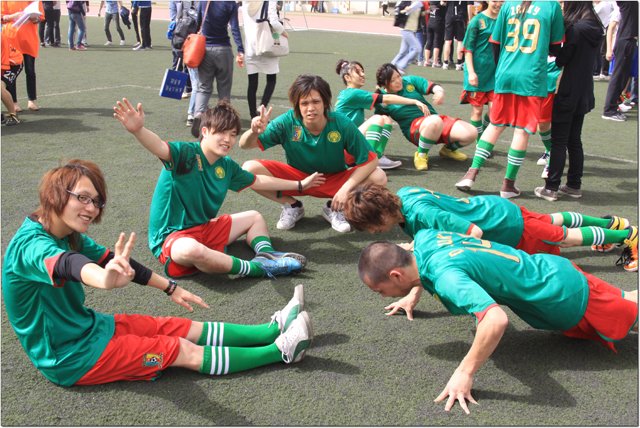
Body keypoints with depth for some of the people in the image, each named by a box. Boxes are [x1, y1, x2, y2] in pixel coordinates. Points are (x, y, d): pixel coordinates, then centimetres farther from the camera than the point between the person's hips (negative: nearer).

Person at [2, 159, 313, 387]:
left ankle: (274, 330, 7)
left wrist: (170, 288, 14)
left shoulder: (69, 236, 2)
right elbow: (66, 265, -49)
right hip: (68, 356, -8)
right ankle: (280, 351, -5)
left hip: (85, 327, 8)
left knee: (186, 329, 2)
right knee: (185, 352, -9)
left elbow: (115, 261, 11)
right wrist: (104, 280, -72)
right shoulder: (30, 245, -26)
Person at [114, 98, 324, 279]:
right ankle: (257, 268, -29)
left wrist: (300, 184, 28)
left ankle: (266, 254, -15)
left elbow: (258, 181, 21)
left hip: (206, 229, 9)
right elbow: (160, 148, -39)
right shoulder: (187, 153, -17)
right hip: (172, 237, -9)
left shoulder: (226, 166, 6)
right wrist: (138, 130, -61)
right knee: (192, 251, -43)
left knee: (255, 217, 15)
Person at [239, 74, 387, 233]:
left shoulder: (342, 124, -24)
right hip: (296, 177, 1)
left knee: (379, 178, -25)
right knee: (249, 169, -23)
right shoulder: (287, 122, -22)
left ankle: (334, 208, 0)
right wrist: (254, 132, -44)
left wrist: (346, 188, -29)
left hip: (334, 180, 0)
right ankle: (292, 206, 1)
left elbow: (371, 160, -19)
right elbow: (245, 145, -20)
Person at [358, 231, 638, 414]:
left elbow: (497, 319, -49)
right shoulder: (424, 238, -10)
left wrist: (464, 373, -41)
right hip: (550, 270, 8)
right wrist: (414, 294, 16)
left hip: (565, 296, -8)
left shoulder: (445, 276, -36)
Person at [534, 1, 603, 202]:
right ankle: (574, 185, 20)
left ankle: (551, 188, 1)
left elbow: (562, 60, -14)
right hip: (583, 93, 8)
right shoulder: (595, 28, 8)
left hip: (568, 93, -8)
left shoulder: (576, 28, -17)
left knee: (558, 142, -2)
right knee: (574, 141, 14)